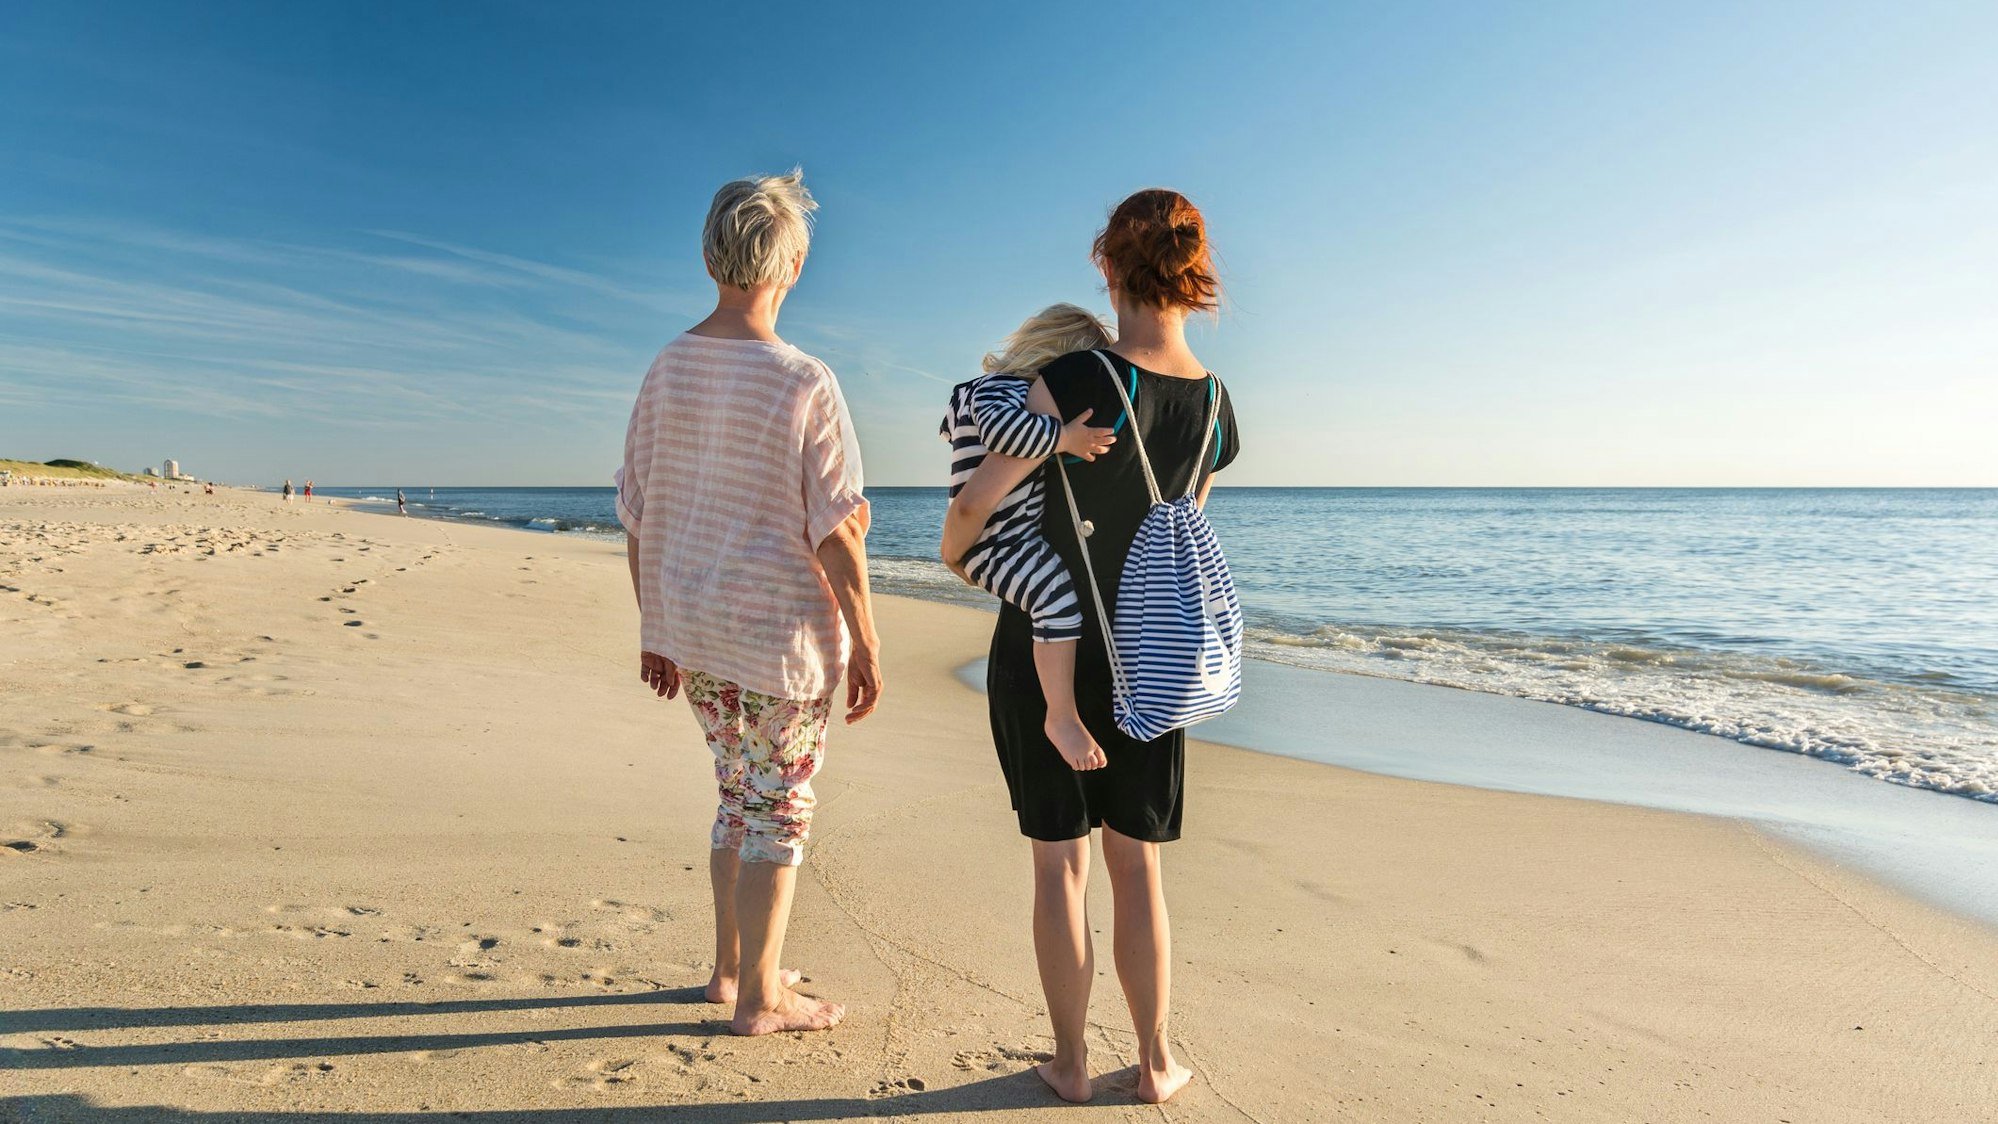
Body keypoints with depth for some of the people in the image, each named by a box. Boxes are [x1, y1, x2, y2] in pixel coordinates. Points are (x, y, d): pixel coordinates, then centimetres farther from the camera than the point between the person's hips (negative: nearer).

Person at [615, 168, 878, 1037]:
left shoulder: (666, 371, 1)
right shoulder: (804, 383, -17)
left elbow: (636, 519, 5)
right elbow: (837, 535, -17)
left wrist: (654, 632, 15)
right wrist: (866, 647, -7)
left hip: (691, 632, 6)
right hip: (782, 636, -6)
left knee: (740, 794, 22)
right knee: (779, 811, 9)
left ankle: (731, 968, 34)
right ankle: (759, 998, 22)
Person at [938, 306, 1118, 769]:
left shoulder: (1027, 392, 14)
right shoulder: (1000, 388, -18)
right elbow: (998, 425, -43)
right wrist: (1063, 438, -40)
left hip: (1028, 536, 11)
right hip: (992, 544, -11)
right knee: (1060, 596, -30)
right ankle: (1062, 716, -24)